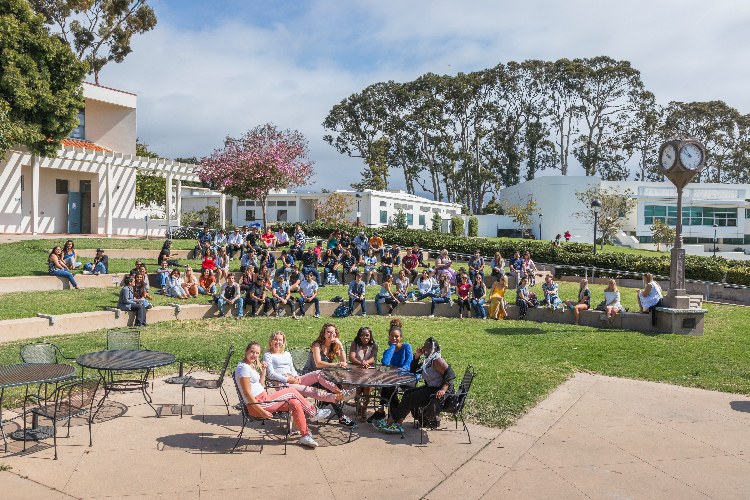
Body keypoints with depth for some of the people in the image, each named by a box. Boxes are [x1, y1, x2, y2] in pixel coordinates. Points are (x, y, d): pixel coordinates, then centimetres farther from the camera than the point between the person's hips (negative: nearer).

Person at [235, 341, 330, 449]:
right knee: (292, 391, -6)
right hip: (257, 405, -10)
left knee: (295, 404, 4)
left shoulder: (251, 365, 13)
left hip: (263, 400, 10)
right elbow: (247, 393, -22)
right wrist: (262, 411, -22)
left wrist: (263, 370, 6)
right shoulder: (243, 367, -18)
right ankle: (314, 413, 10)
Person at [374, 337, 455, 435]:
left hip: (437, 391, -10)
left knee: (409, 399, -12)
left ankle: (389, 422, 0)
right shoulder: (427, 361, 15)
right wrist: (416, 357, 8)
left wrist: (443, 390, -36)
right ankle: (398, 425, -5)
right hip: (430, 388, 10)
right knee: (407, 393, 0)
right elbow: (413, 371, 22)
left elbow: (450, 374, -26)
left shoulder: (437, 360, -15)